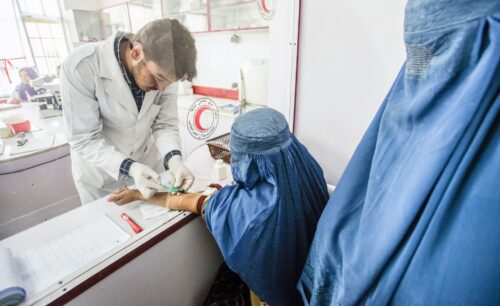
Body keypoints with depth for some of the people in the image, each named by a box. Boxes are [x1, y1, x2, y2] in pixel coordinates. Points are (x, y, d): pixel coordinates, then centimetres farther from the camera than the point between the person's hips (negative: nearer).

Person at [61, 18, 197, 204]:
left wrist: (174, 158, -29)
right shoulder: (80, 67, -26)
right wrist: (130, 167, -37)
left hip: (148, 167, 3)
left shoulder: (165, 70, -16)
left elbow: (165, 124, -11)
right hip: (99, 173, -2)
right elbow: (84, 139, -23)